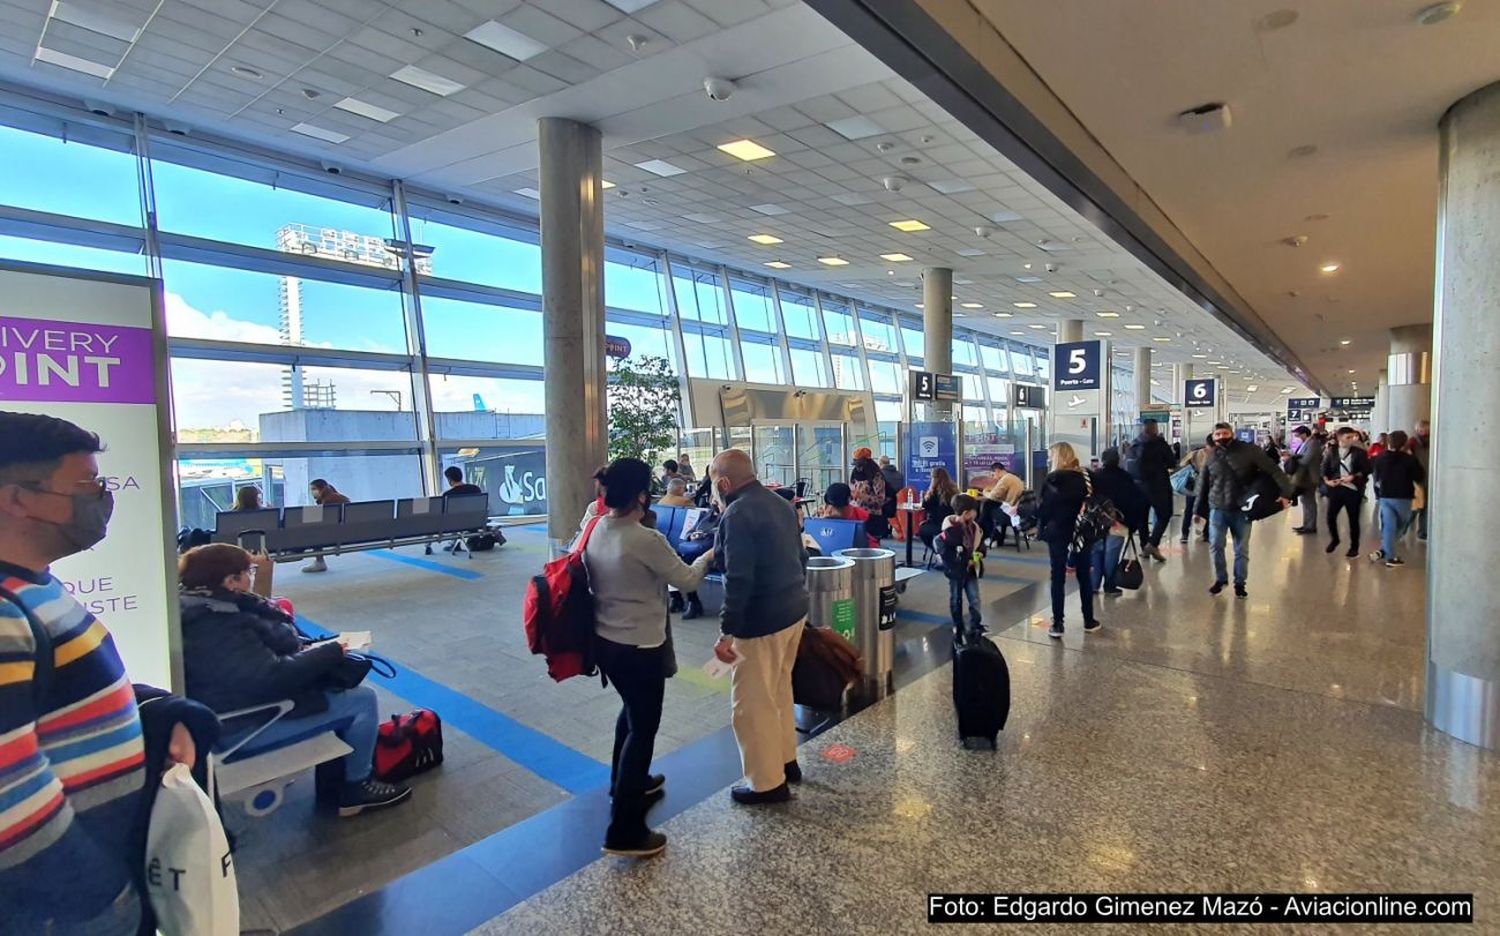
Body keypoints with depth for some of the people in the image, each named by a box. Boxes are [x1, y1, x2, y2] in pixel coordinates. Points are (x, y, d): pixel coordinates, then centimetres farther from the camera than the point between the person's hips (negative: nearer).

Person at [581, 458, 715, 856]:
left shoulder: (596, 531, -2)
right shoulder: (646, 539, -24)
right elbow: (686, 581, -11)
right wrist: (707, 557, 6)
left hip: (605, 641, 8)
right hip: (640, 647, -8)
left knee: (631, 711, 28)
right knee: (643, 728, 5)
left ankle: (627, 782, 47)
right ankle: (624, 831, 12)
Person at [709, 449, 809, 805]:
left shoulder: (737, 514, -19)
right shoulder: (780, 504, 8)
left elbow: (739, 580, -25)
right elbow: (801, 557, 16)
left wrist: (727, 632, -21)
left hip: (761, 620, -9)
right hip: (794, 610, 10)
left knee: (751, 704, 5)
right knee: (779, 690, 24)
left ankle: (768, 783, 16)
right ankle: (786, 761, 37)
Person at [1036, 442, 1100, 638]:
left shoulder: (1052, 479, -11)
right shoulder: (1087, 476, -1)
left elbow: (1044, 509, -10)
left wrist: (1041, 528, 1)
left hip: (1058, 533, -3)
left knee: (1058, 578, 3)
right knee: (1084, 576, 15)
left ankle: (1057, 625, 4)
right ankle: (1089, 620, 25)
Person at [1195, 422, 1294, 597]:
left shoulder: (1249, 450, -6)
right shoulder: (1211, 456, 2)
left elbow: (1273, 470, -8)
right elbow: (1203, 484, 8)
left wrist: (1286, 492, -18)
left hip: (1242, 509, -1)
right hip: (1217, 509, 1)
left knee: (1242, 549, 7)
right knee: (1216, 545, -2)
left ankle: (1240, 583, 21)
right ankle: (1220, 579, 17)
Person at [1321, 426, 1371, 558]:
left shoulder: (1359, 452, 2)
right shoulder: (1331, 452, 4)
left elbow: (1366, 469, -1)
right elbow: (1324, 468, 7)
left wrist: (1353, 477, -15)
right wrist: (1327, 480, -8)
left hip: (1353, 489, -1)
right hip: (1336, 488, 1)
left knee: (1353, 519, 5)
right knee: (1330, 516, 1)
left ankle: (1354, 547, 17)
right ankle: (1334, 539, 26)